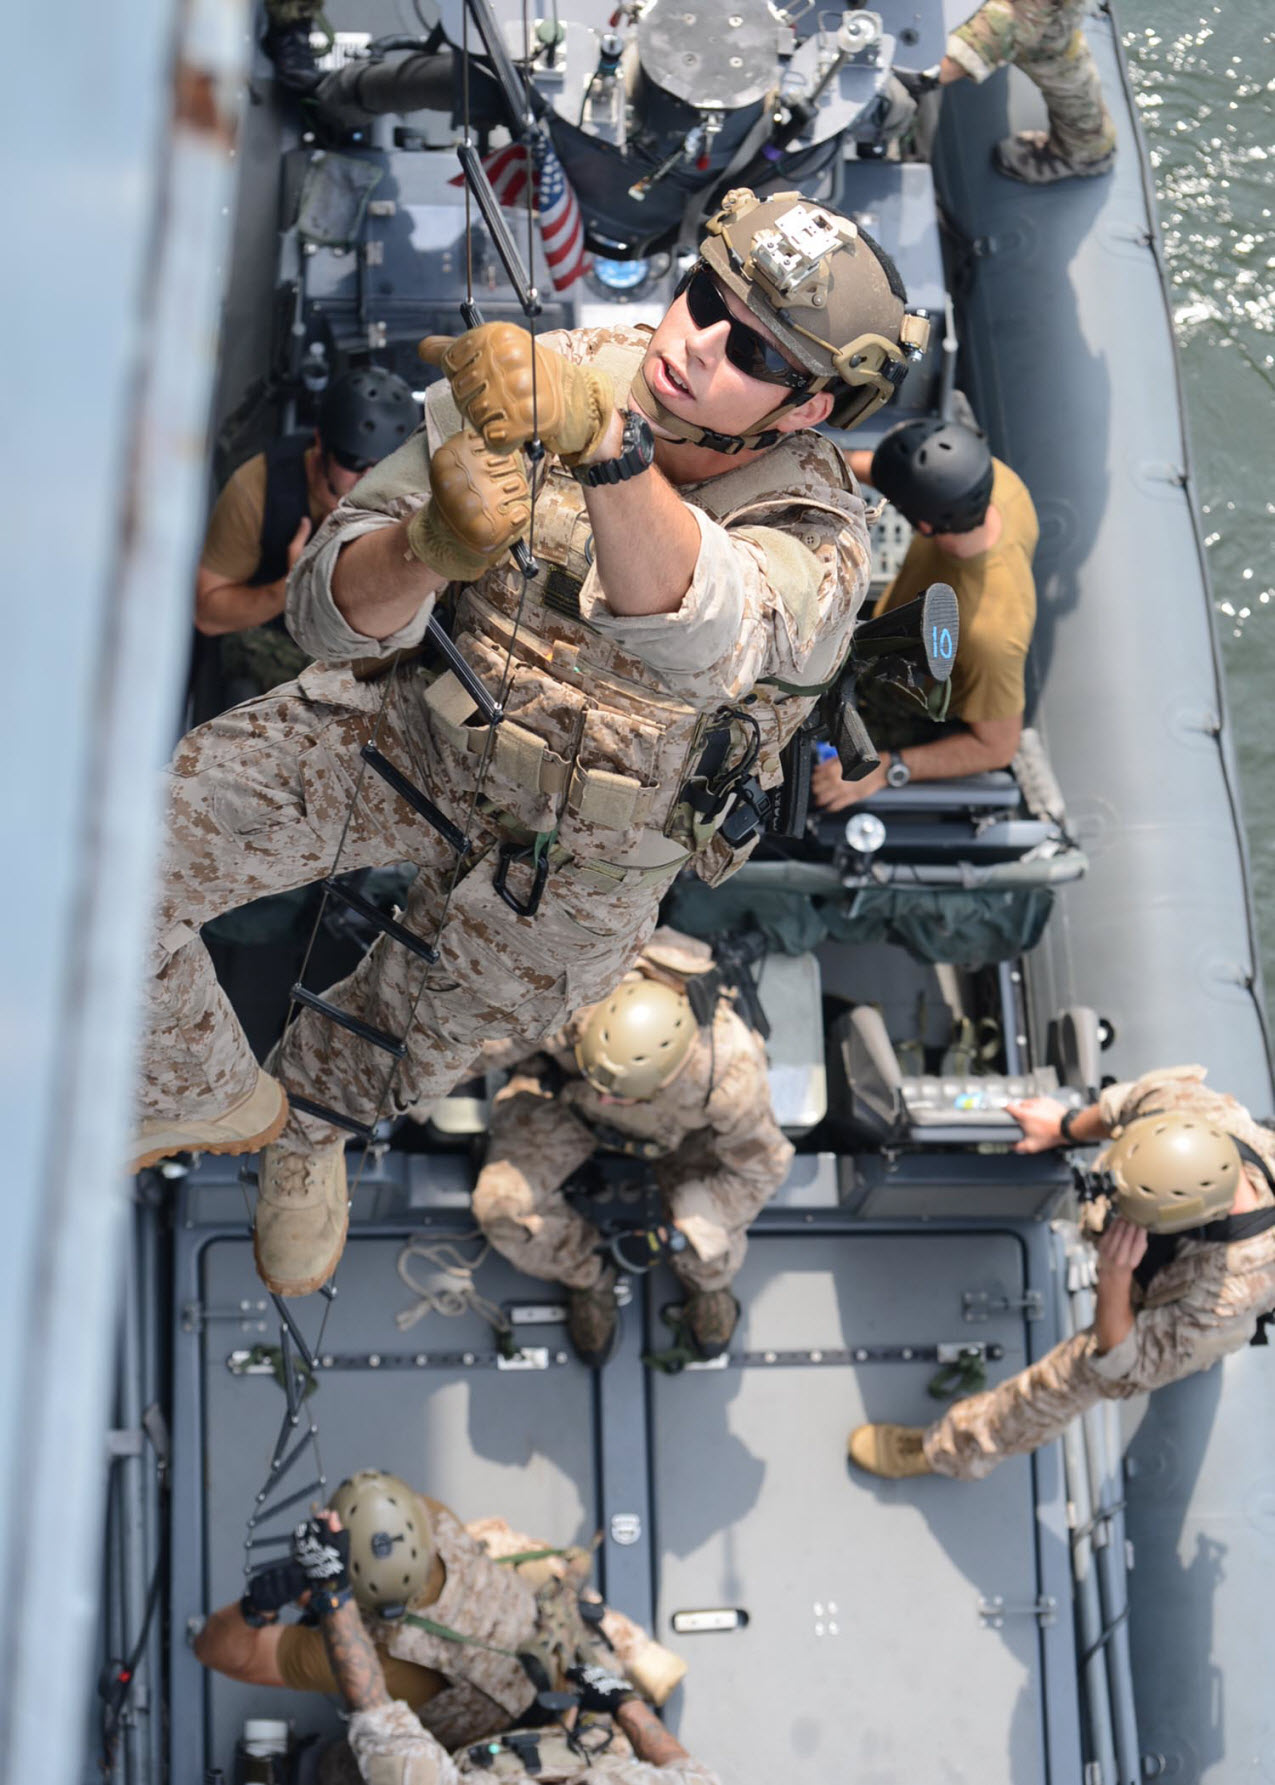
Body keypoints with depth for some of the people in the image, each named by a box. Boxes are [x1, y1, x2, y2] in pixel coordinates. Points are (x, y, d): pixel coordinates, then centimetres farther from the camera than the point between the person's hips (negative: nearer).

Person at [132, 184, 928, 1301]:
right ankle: (208, 1095, 13)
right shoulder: (533, 390, -22)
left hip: (578, 852, 0)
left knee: (413, 1046, 20)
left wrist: (607, 442, -72)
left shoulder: (815, 537, -28)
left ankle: (313, 1113, 58)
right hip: (412, 732, 1)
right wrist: (431, 549, -47)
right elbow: (332, 612, -23)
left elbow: (694, 636, -53)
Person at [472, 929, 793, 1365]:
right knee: (503, 1203, -20)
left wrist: (677, 1231, -27)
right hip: (565, 1090, 1)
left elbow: (761, 1166, -24)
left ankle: (710, 1281, 23)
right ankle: (589, 1279, 13)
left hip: (681, 1122, -1)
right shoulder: (574, 1006, -44)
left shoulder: (730, 1074, -44)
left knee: (709, 1254, -19)